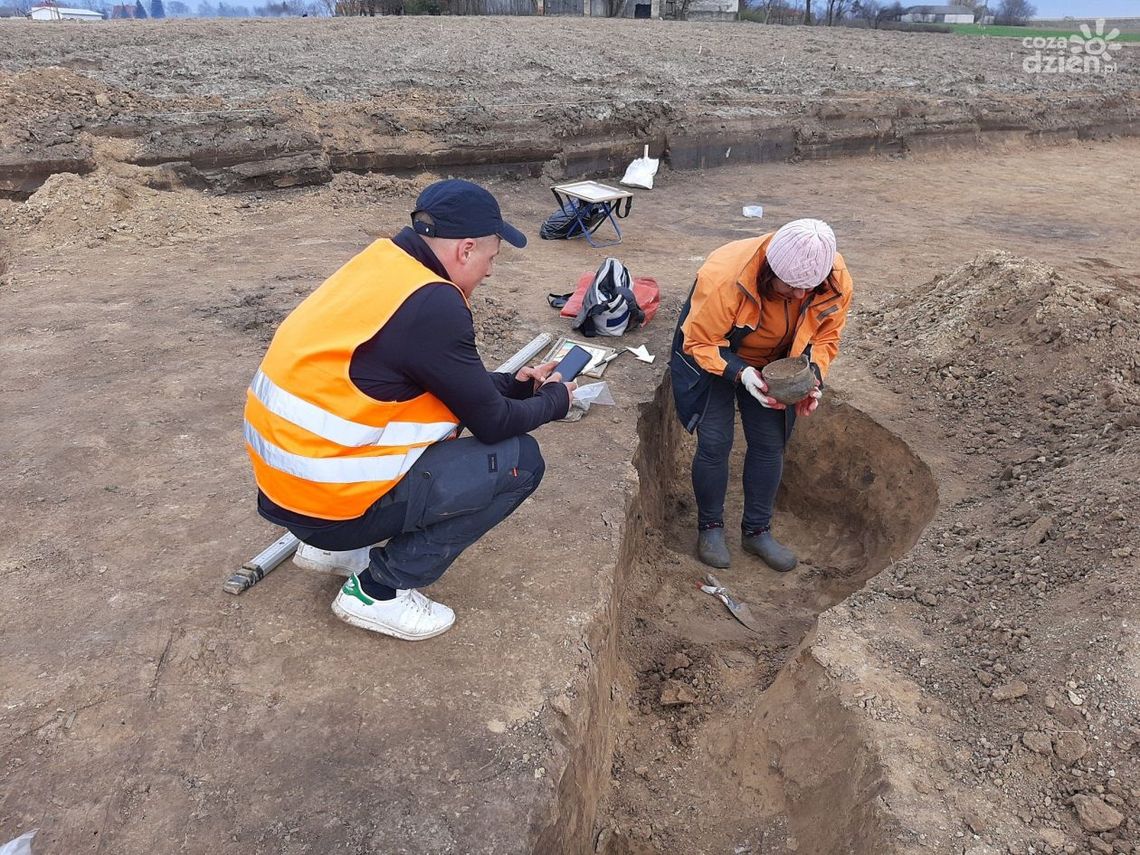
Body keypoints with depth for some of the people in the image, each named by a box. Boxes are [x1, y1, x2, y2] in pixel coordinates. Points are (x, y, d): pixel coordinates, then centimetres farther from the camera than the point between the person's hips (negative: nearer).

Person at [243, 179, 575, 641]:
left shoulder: (382, 263, 6)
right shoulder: (432, 305, -22)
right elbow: (493, 424, -11)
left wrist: (515, 384, 19)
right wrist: (554, 399, 7)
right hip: (326, 497, -9)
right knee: (519, 459, -5)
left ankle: (333, 546, 22)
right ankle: (378, 590, 2)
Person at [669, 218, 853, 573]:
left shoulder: (836, 281, -25)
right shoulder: (724, 278, -38)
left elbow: (826, 335, -8)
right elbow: (699, 343, -26)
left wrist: (814, 374, -27)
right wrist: (739, 372, -41)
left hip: (775, 365, 4)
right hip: (714, 358, -4)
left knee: (770, 444, 3)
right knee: (715, 443, -8)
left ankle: (757, 530, 21)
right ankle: (710, 527, 14)